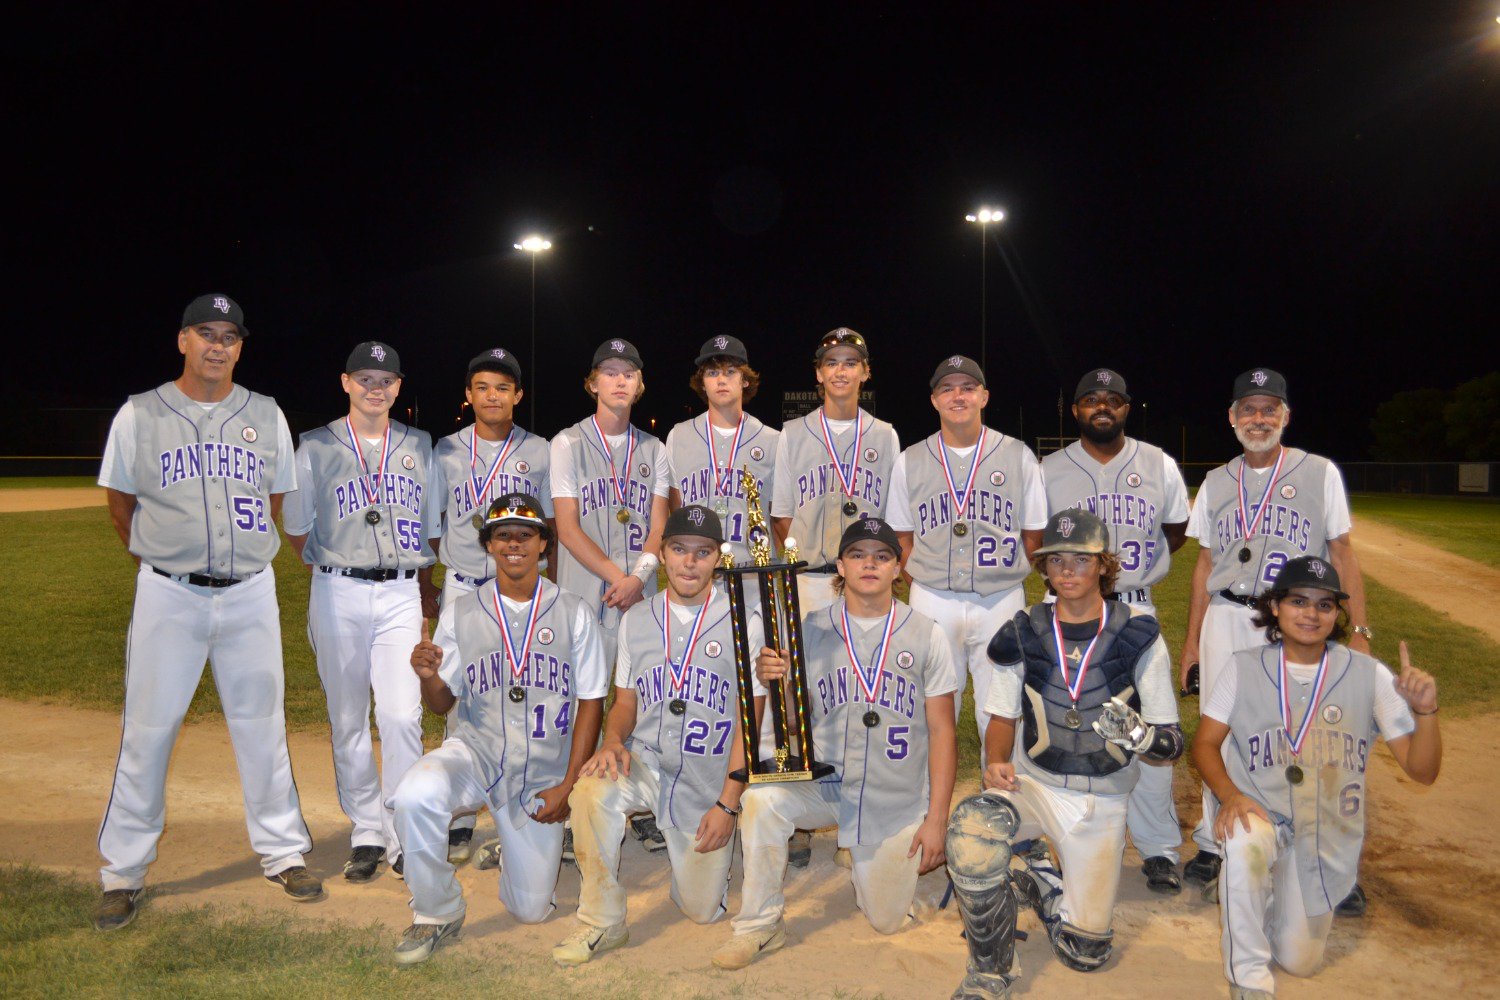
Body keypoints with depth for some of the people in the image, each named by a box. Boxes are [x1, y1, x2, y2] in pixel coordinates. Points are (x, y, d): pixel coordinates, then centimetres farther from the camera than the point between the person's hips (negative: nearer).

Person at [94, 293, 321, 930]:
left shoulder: (266, 416, 7)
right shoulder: (139, 414, 2)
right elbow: (120, 504, 10)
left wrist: (236, 557, 13)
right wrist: (163, 562, 8)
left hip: (251, 593, 2)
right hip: (168, 596, -1)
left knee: (263, 728, 8)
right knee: (147, 733, 3)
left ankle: (282, 853, 21)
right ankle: (123, 873, 16)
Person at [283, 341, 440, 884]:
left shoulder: (419, 446, 11)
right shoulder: (316, 446, 6)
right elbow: (298, 529, 10)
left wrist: (421, 583, 9)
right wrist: (335, 571, 7)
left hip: (401, 595, 0)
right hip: (338, 594, 0)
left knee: (401, 715, -10)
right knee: (348, 721, 5)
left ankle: (404, 835, 0)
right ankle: (367, 834, 18)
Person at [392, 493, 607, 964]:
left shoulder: (574, 613, 0)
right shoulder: (463, 612, 3)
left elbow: (591, 702, 1)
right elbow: (443, 702, 5)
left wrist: (566, 786, -6)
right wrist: (428, 676, -19)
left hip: (543, 773, 0)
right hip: (474, 750, 0)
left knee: (531, 909, 2)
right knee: (414, 796, -33)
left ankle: (536, 844, 37)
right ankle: (437, 914, -8)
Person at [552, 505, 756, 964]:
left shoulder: (742, 622, -5)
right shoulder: (636, 619, 6)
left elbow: (749, 721, -5)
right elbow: (625, 703, 12)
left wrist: (727, 804, -10)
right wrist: (613, 741, -12)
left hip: (709, 777, -1)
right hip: (646, 760, 2)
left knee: (702, 911, 4)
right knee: (591, 794, -32)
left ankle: (706, 855, 38)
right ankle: (602, 923, -12)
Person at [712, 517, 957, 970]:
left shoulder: (926, 635, -2)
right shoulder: (812, 630, 0)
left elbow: (941, 731, -1)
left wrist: (936, 819, -5)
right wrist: (774, 682, -20)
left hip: (898, 799, 0)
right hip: (824, 783, 0)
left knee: (887, 921, 6)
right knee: (761, 799, -29)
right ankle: (760, 926, -9)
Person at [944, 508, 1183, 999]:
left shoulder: (1138, 637, -7)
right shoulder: (1023, 634, -1)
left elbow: (1172, 742, -6)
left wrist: (1139, 736, -29)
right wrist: (995, 763, -13)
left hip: (1101, 801, 0)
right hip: (1030, 786, 0)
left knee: (1085, 952, 2)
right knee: (970, 832, -33)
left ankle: (1041, 879, 35)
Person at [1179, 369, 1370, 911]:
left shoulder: (1320, 473, 4)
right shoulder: (1216, 483, 12)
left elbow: (1341, 552, 3)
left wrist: (1358, 631, -5)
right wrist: (1191, 640, 13)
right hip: (1226, 621, 3)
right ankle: (1212, 847, 21)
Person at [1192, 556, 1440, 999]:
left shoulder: (1369, 675, -5)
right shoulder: (1244, 668, -5)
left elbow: (1422, 770, -7)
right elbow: (1205, 743, -3)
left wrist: (1425, 711, -26)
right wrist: (1230, 794, -22)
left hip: (1330, 835, 2)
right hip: (1260, 814, -2)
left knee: (1300, 961, 9)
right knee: (1243, 842, -37)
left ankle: (1272, 896, 43)